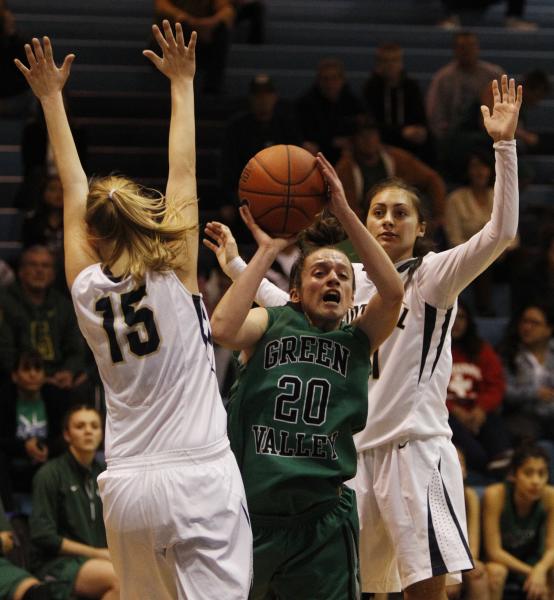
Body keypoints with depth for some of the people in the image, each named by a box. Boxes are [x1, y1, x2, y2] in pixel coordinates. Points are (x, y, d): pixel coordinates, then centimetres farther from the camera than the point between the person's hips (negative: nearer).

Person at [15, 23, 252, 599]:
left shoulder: (88, 292, 4)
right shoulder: (175, 281, -3)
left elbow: (75, 193, 14)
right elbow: (183, 176, 3)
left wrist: (51, 98, 23)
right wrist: (181, 82, 12)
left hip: (127, 486, 4)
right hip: (199, 478, -4)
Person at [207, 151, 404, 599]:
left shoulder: (358, 341, 10)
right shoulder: (270, 324, 7)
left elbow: (393, 290, -8)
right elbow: (223, 328, -15)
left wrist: (344, 213, -11)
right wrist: (267, 250, -10)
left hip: (324, 518, 1)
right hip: (254, 510, -1)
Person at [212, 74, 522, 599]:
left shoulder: (433, 275, -1)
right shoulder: (350, 280, 14)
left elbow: (500, 232, -16)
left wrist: (503, 146, -23)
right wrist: (236, 264, 30)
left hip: (417, 446, -5)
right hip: (355, 450, 5)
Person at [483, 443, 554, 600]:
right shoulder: (495, 495, -25)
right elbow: (494, 551, -22)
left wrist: (540, 569, -36)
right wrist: (530, 572, -28)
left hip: (532, 561, 3)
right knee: (496, 571, -35)